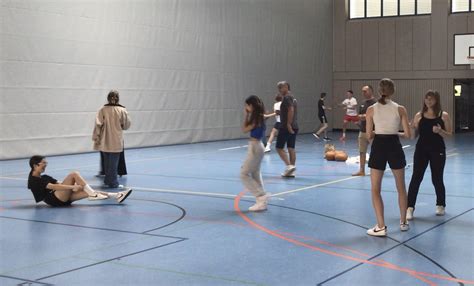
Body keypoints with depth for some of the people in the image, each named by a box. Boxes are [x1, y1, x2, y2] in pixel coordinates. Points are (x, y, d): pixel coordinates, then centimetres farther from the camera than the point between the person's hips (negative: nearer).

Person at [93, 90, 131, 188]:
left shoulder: (103, 110, -4)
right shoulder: (122, 110, -7)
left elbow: (98, 124, -7)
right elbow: (126, 125, 1)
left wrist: (96, 138, 0)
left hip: (105, 141, 3)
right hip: (116, 141, -3)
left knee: (107, 161, 17)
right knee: (114, 162, 2)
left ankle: (108, 180, 27)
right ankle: (113, 183, 3)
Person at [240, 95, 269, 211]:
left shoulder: (257, 117, -18)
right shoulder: (258, 116, 9)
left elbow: (244, 129, -11)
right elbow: (247, 128, 17)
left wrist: (246, 115, -6)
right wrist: (248, 115, 10)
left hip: (255, 147, -10)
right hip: (256, 146, 10)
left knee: (244, 174, -5)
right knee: (255, 174, 14)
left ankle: (261, 196, -8)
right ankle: (261, 200, 15)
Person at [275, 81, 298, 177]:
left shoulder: (287, 97, -11)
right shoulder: (292, 97, 19)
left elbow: (291, 110, -23)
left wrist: (288, 124, -24)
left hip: (286, 127, -9)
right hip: (294, 127, 9)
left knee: (279, 148, -5)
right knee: (291, 148, 8)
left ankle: (289, 166, -15)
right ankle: (291, 171, 9)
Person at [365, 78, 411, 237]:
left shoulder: (371, 109, -4)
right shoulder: (400, 109, -3)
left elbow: (369, 135, -1)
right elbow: (407, 134, -2)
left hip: (378, 147, -1)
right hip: (394, 147, 1)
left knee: (375, 190, 7)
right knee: (401, 188, 19)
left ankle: (381, 227, 1)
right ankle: (403, 222, 29)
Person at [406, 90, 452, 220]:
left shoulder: (444, 115, -2)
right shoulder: (419, 115, 3)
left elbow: (449, 134, -2)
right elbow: (414, 135, 7)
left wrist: (439, 131, -20)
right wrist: (413, 129, -14)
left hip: (438, 151, -1)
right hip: (421, 150, 1)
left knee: (437, 179, 7)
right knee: (416, 178, -4)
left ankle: (440, 205, 28)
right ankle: (410, 207, -2)